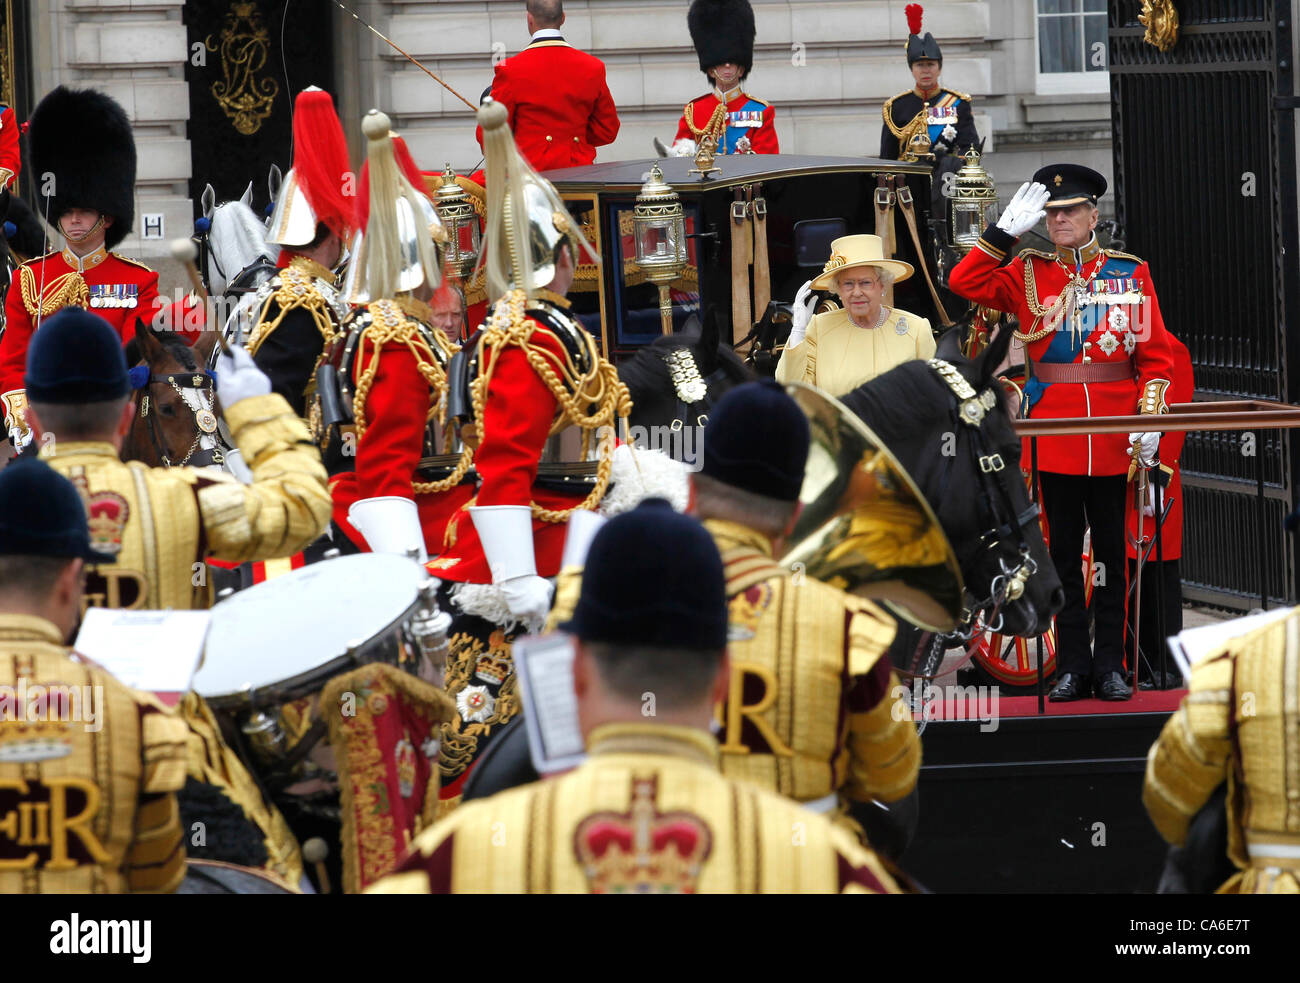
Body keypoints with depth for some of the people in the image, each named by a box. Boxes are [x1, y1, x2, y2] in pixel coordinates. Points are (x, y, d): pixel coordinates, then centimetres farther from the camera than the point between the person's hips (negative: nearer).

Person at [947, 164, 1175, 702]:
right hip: (1053, 435, 0)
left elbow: (1155, 354, 4)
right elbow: (964, 282, -6)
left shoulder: (1130, 273, 5)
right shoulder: (1028, 274, 5)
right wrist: (1007, 230, -9)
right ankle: (1073, 666, 10)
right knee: (1064, 552, 5)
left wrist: (1150, 417, -7)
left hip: (1113, 437, 0)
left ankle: (1110, 664, 12)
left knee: (1111, 551, 6)